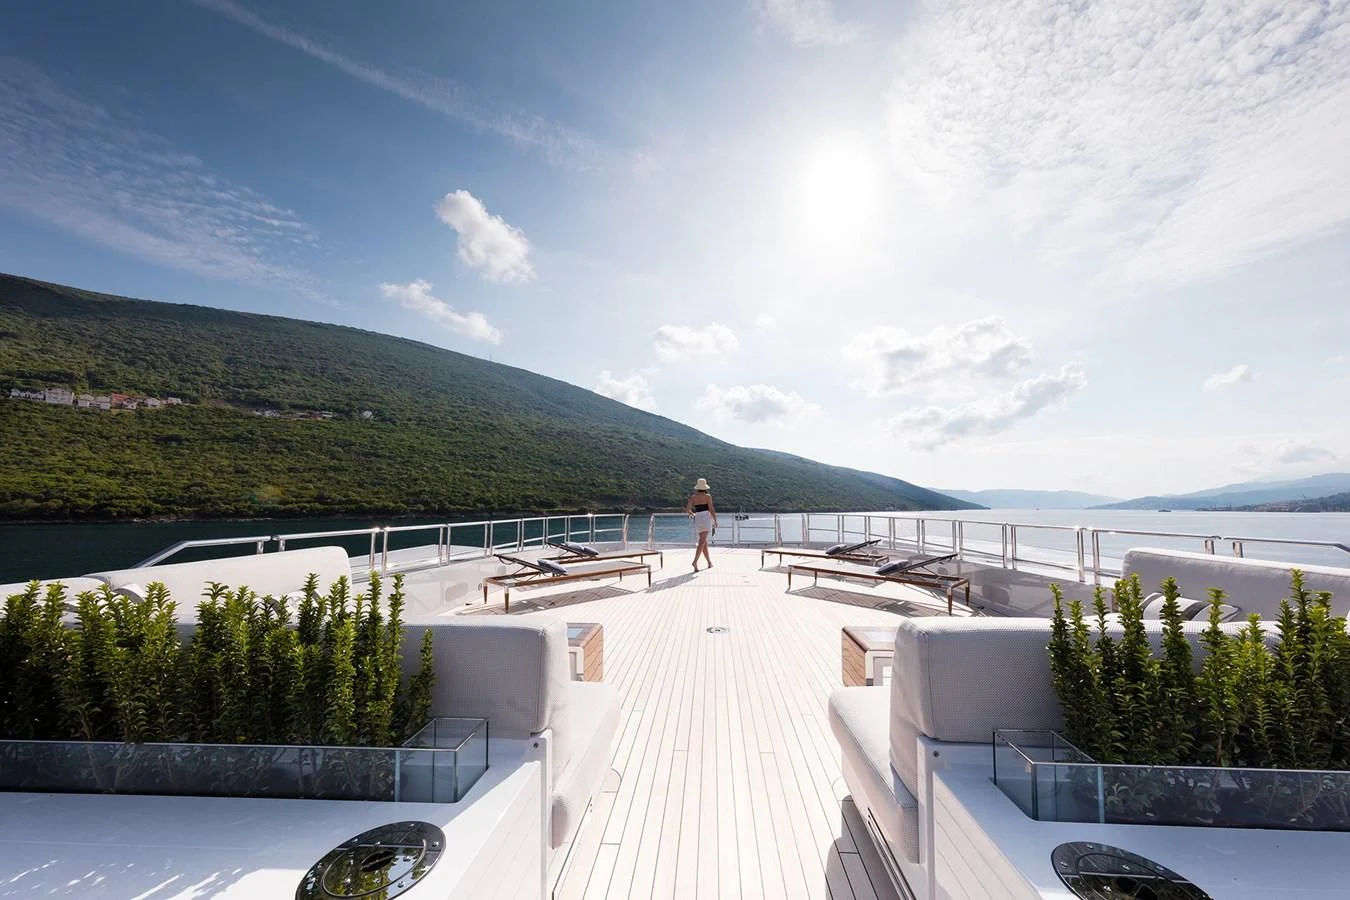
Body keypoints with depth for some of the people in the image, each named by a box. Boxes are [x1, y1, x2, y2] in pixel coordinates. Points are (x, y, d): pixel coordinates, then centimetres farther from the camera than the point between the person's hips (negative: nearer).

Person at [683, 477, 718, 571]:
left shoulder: (693, 497, 8)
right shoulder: (708, 496, -3)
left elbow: (687, 509, 4)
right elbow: (711, 509, -7)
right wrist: (715, 521, 2)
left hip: (698, 519, 5)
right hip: (706, 518, -5)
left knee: (704, 542, 17)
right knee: (702, 542, -12)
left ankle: (709, 562, 26)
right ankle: (695, 561, -28)